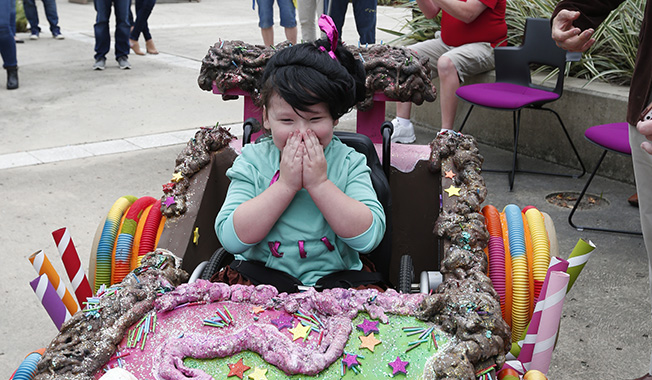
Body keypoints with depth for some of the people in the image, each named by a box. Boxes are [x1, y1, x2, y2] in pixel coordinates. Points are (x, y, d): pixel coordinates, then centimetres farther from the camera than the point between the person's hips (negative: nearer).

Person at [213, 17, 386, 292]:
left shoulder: (349, 163, -1)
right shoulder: (252, 161, 0)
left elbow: (369, 237, -14)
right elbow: (231, 238, -12)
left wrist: (319, 183, -19)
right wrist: (286, 185, -18)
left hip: (336, 277, 1)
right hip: (262, 275, 0)